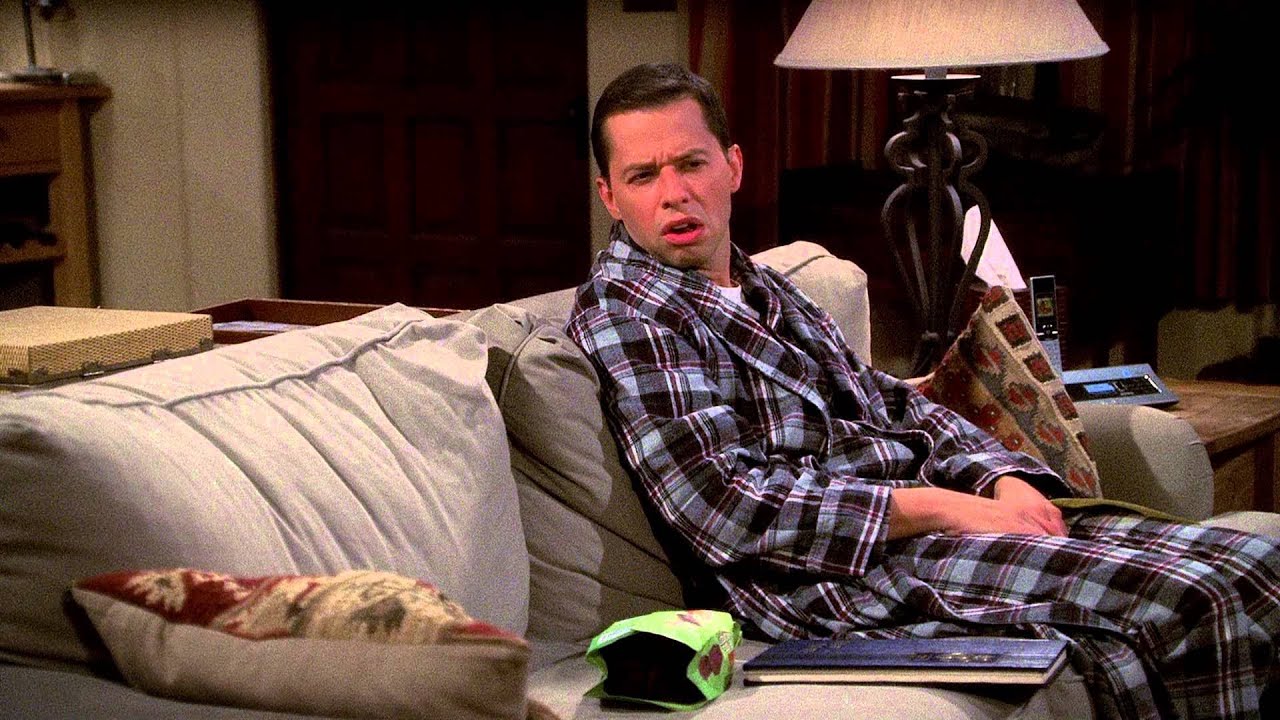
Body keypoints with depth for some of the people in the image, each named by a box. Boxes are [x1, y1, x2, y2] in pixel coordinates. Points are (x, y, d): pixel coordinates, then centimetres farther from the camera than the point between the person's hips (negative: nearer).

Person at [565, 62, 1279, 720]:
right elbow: (724, 505, -15)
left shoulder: (765, 288, 22)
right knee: (1189, 597, -24)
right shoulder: (623, 311, -5)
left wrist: (1006, 481, 1)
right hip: (836, 578, -8)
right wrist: (940, 508, -16)